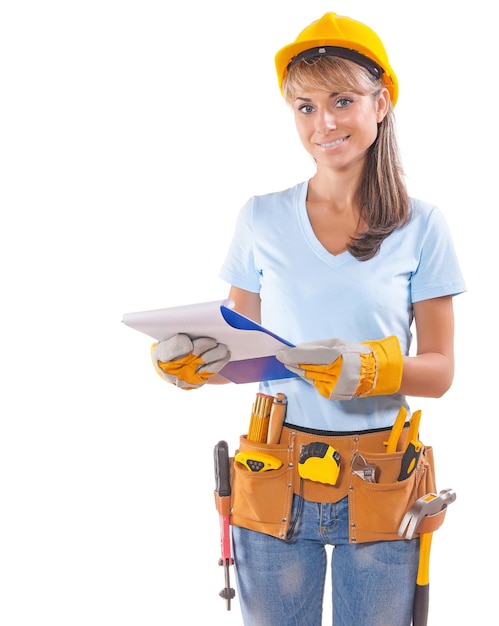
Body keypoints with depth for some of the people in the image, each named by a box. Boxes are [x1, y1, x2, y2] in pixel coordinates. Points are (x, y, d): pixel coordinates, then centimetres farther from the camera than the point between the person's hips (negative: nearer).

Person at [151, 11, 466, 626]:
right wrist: (191, 361, -14)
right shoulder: (261, 218, 1)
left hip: (379, 485, 0)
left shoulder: (421, 226, -3)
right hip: (275, 477, 1)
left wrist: (369, 368, -22)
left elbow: (439, 371, -3)